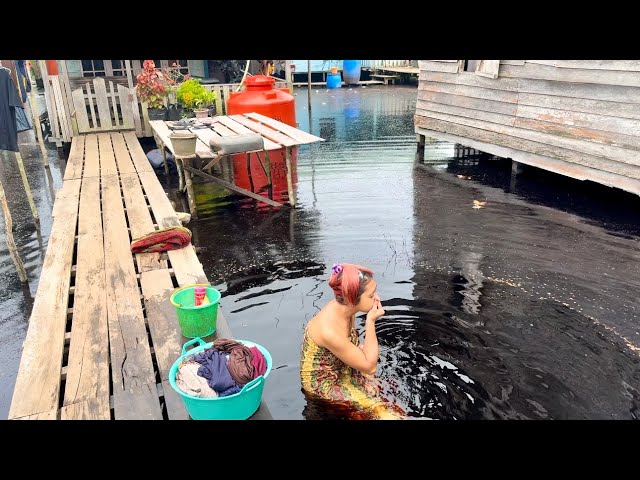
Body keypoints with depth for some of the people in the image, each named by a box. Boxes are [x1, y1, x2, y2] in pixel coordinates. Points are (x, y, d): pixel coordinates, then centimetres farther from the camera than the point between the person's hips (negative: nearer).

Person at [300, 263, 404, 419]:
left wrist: (361, 349, -10)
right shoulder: (330, 330, -38)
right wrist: (371, 321, -28)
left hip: (341, 369, 8)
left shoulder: (343, 307, -14)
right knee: (385, 412, -7)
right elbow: (370, 367, -26)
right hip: (323, 385, -7)